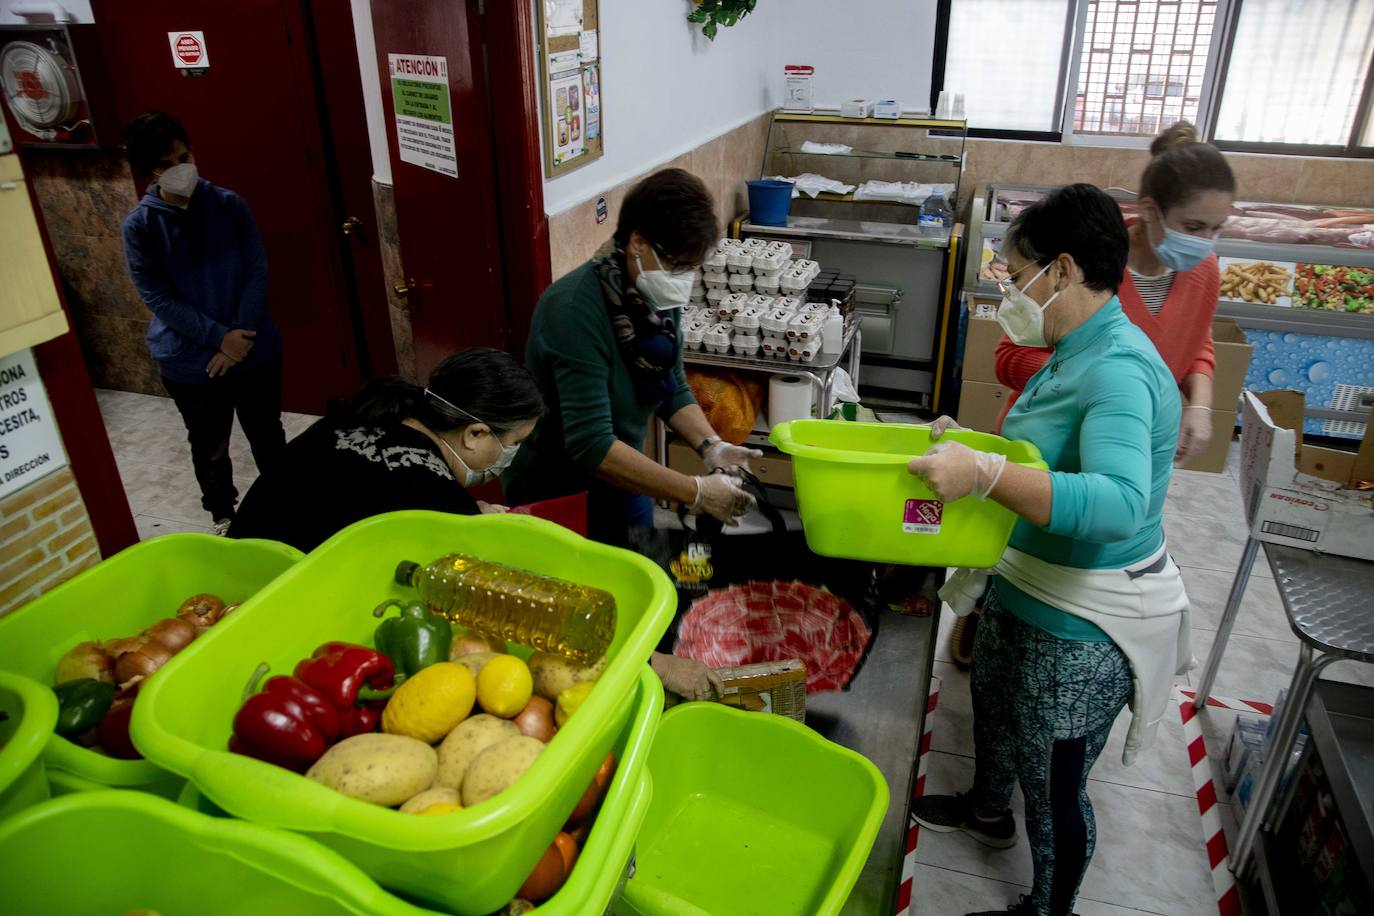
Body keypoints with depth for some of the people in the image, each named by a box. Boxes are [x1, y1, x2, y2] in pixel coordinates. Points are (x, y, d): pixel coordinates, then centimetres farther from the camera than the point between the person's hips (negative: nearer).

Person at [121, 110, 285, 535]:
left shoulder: (229, 204, -3)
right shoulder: (139, 225, -7)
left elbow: (257, 271, -4)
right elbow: (157, 297, -9)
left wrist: (242, 335, -13)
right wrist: (219, 337, -17)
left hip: (254, 348, 1)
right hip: (189, 361, -1)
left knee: (268, 435, 16)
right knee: (210, 447, 15)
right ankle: (223, 513, 38)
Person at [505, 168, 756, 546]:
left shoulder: (654, 297, -7)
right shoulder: (577, 309, -28)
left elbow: (673, 390, 4)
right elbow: (590, 446, -33)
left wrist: (711, 446, -14)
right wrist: (696, 493, -32)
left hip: (620, 483, 7)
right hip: (557, 497, -7)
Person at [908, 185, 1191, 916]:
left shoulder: (1119, 371, -28)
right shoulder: (1076, 353, 2)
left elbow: (1118, 502, -42)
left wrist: (984, 474, -48)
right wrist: (969, 444, -1)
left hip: (1081, 624, -10)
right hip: (1025, 587, 10)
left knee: (1052, 785, 10)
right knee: (992, 703, 32)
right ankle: (986, 810, 60)